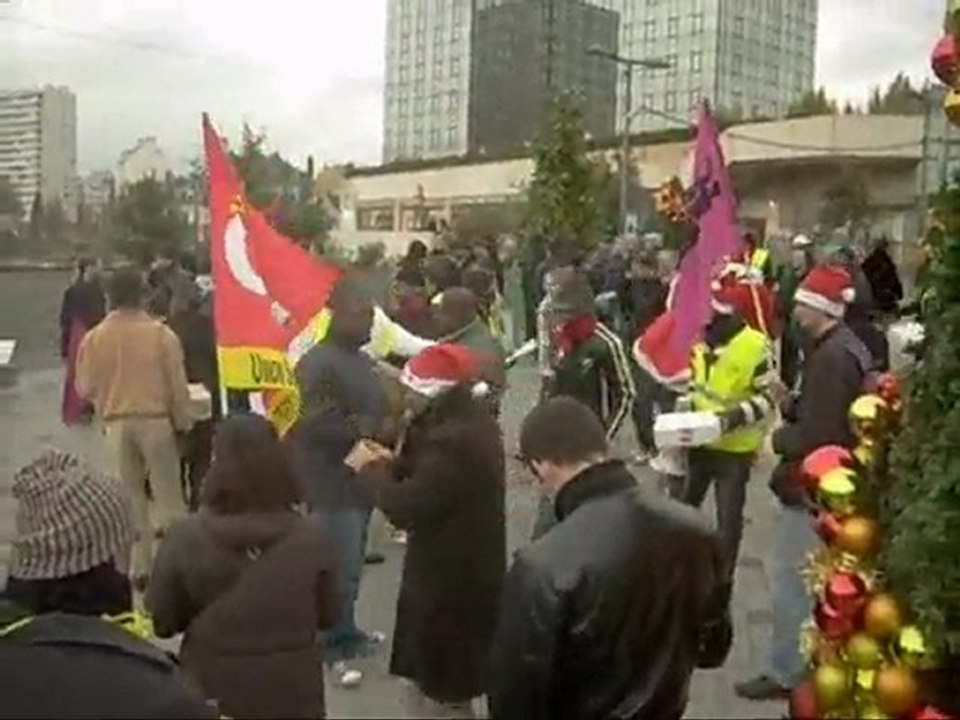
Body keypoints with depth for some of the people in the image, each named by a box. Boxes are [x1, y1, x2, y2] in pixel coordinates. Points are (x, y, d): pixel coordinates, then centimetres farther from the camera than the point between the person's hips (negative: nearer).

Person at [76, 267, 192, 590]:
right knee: (168, 497, 7)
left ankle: (139, 568, 14)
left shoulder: (94, 338, -4)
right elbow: (177, 385, -7)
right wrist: (182, 423, 5)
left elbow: (85, 387, 2)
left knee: (130, 498, 12)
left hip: (116, 424, 2)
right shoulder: (161, 333, -9)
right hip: (156, 421, -2)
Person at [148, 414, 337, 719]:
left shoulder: (185, 539, -18)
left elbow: (161, 622, -6)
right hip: (293, 694, 1)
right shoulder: (311, 536, -15)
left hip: (213, 694, 0)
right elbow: (327, 616, -2)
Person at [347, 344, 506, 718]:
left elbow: (406, 508, -27)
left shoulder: (455, 440, -29)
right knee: (433, 684, 23)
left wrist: (370, 469, -11)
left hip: (450, 582, -10)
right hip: (460, 574, 10)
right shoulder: (472, 423, 5)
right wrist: (393, 464, -2)